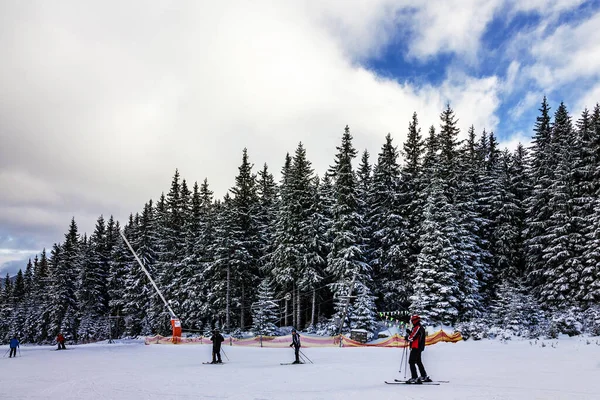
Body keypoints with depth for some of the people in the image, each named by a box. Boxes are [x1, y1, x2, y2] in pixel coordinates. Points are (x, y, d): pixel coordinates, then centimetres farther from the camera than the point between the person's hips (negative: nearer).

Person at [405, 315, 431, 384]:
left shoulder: (417, 328, -16)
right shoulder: (421, 328, 16)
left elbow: (412, 338, -20)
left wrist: (407, 337, -1)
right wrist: (409, 332, 9)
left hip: (415, 348, -11)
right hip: (419, 348, 11)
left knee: (411, 362, -9)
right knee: (418, 362, 20)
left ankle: (414, 377, -14)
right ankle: (424, 377, 26)